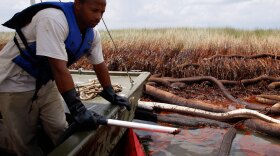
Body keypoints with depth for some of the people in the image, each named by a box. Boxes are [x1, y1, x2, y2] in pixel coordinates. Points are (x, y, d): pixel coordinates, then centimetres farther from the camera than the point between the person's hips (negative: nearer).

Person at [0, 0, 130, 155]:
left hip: (45, 81, 6)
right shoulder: (54, 19, -31)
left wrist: (110, 94, 8)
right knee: (26, 141, 5)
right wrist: (77, 109, -34)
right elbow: (59, 68, -35)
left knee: (60, 131, 5)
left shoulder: (92, 34, -6)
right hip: (16, 82, -6)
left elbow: (99, 64, 5)